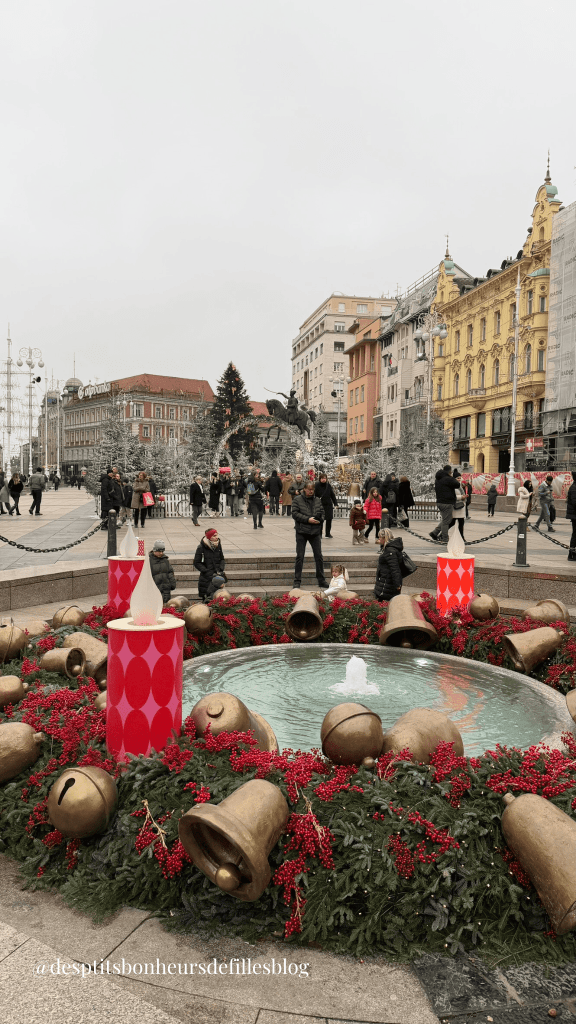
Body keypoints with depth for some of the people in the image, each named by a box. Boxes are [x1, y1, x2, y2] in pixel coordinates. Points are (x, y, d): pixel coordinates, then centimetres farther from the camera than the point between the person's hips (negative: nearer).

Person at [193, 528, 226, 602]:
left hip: (218, 576, 4)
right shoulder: (201, 547, -8)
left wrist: (221, 570, -1)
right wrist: (208, 572, -13)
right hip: (206, 578, -4)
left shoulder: (218, 545, 5)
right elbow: (197, 563, -5)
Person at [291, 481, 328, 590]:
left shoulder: (317, 500, 9)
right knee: (300, 557, 1)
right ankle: (297, 581, 9)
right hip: (301, 532, -3)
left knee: (319, 556, 6)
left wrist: (319, 518, -9)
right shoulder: (297, 499, -2)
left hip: (315, 532, 3)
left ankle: (321, 580, 16)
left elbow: (322, 512, 14)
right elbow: (295, 514, -9)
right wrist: (308, 519, -17)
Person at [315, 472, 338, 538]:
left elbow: (333, 495, 9)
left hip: (329, 505, 3)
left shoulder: (329, 486, 4)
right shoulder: (317, 486, -5)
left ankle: (328, 533, 19)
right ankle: (319, 534, 10)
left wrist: (335, 504, 5)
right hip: (320, 505, -3)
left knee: (329, 519, 4)